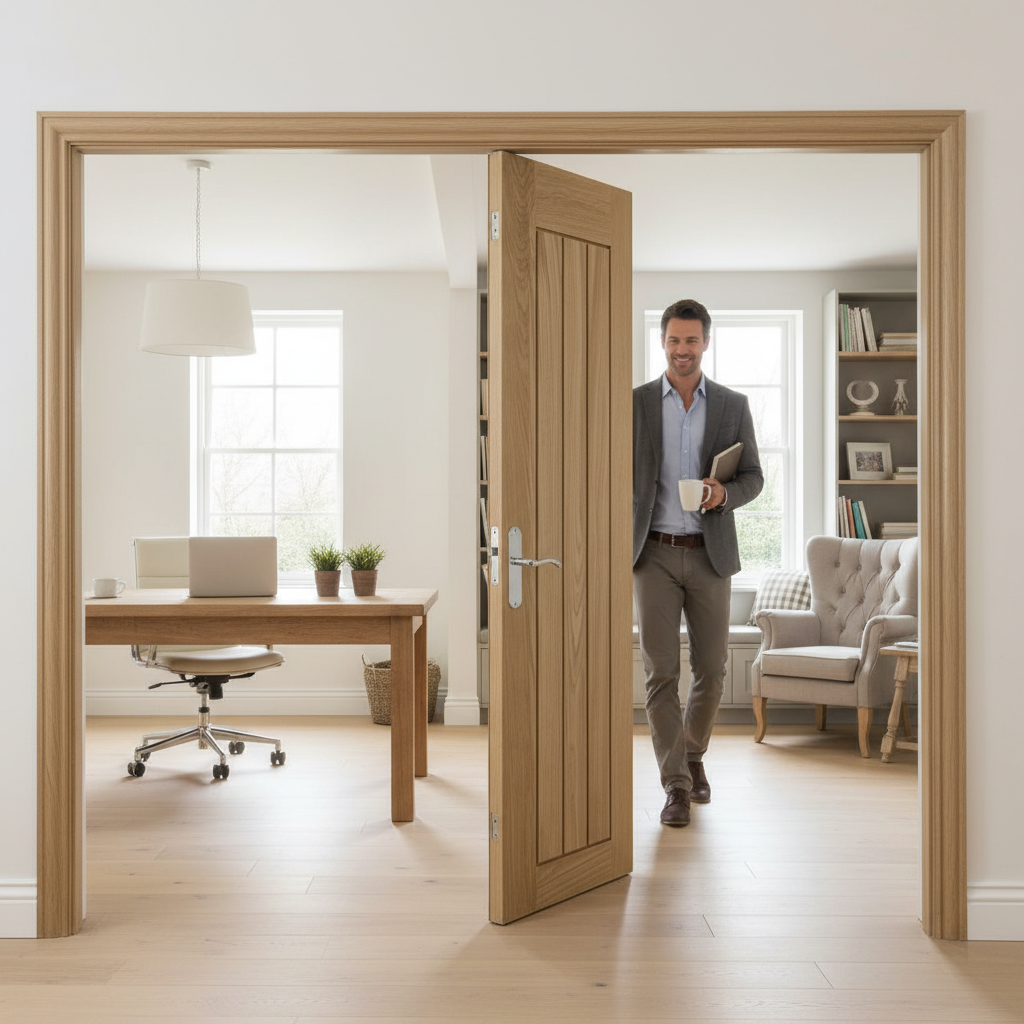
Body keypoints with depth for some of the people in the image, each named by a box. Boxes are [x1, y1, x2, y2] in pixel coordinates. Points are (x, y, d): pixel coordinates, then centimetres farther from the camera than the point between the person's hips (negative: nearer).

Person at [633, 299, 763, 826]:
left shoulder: (733, 406, 4)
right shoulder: (635, 403, 1)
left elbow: (753, 477, 6)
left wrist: (724, 493, -17)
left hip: (710, 554, 1)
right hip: (654, 553, -1)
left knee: (710, 670, 7)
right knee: (661, 672, -5)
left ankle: (692, 753, 33)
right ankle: (676, 785, 5)